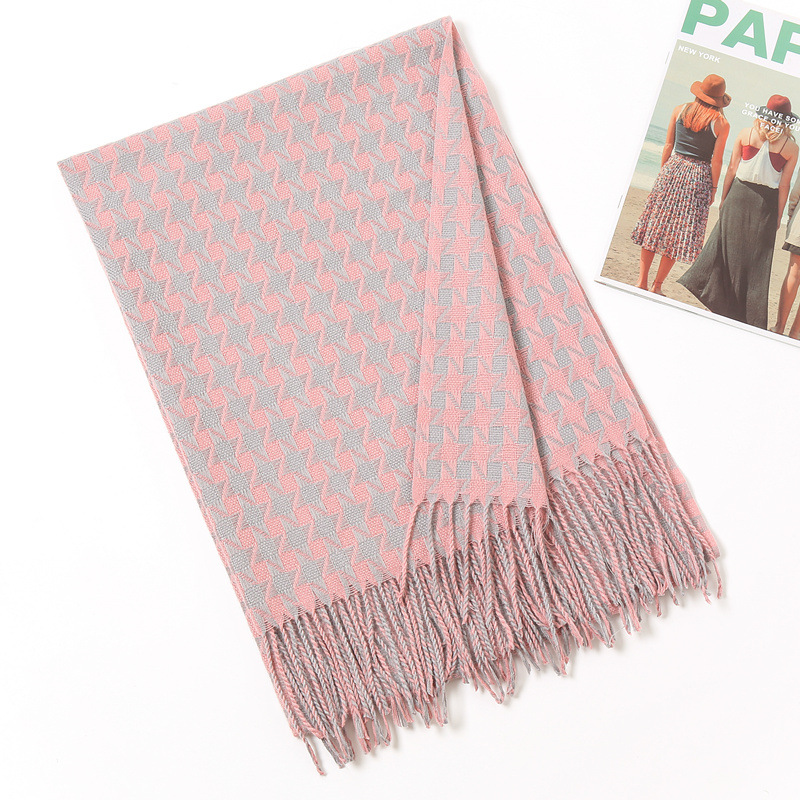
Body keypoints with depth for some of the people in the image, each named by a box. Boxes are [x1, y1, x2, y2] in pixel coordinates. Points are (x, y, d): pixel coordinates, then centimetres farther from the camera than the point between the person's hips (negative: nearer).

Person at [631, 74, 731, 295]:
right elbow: (716, 161, -4)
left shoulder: (679, 110, 2)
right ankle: (657, 286, 10)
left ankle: (642, 282, 7)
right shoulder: (721, 123, -5)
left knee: (656, 223, 9)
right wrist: (713, 188, 5)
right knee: (679, 233, 6)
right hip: (698, 177, -2)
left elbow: (668, 146, 6)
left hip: (672, 169, 2)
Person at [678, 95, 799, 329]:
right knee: (757, 258, 5)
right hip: (766, 202, -1)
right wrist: (778, 216, 5)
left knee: (724, 246, 12)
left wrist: (724, 199, 11)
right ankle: (750, 316, 10)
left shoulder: (746, 133, 0)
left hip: (739, 194, 1)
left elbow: (731, 169, 2)